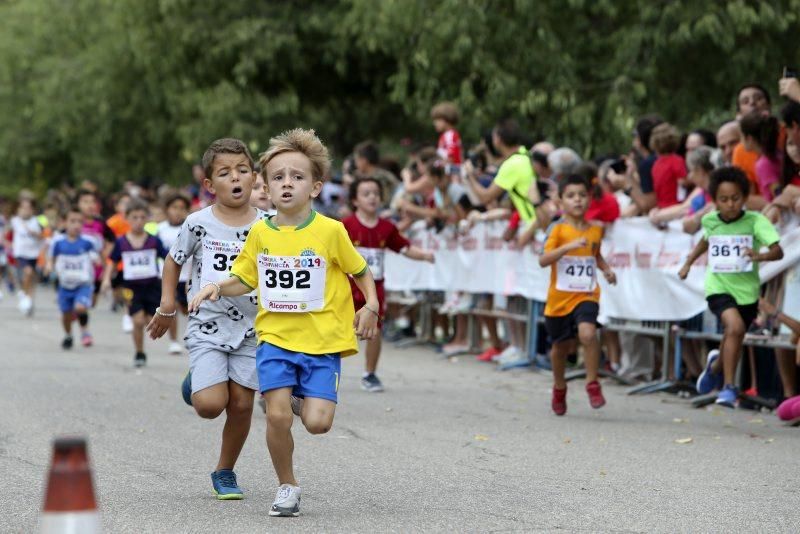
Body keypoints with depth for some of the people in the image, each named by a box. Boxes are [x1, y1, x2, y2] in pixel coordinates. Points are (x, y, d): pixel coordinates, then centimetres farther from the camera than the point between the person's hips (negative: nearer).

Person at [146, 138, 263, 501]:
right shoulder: (199, 223, -5)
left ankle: (225, 472, 23)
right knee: (211, 405, -16)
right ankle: (195, 385, 21)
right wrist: (167, 306, 4)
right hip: (207, 326, -2)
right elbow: (173, 261, 10)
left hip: (251, 328, 2)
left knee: (241, 405, 3)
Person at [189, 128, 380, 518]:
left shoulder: (330, 231, -6)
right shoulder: (261, 233, 2)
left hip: (322, 341, -2)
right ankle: (287, 487, 10)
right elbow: (245, 279, 13)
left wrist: (370, 305, -5)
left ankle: (298, 400, 25)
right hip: (275, 338, 2)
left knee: (317, 422, -12)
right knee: (278, 416, -12)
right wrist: (217, 288, -4)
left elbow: (360, 270, 7)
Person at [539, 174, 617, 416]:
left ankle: (593, 384, -12)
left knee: (587, 332, -27)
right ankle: (559, 388, 40)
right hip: (560, 296, -1)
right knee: (561, 346, 15)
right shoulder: (557, 229, -8)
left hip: (586, 295, 1)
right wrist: (569, 246, -31)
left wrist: (606, 269, 5)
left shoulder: (595, 230, 4)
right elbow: (543, 260, -20)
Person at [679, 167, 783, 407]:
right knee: (735, 326, -25)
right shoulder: (710, 221, -4)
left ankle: (717, 366, 51)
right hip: (718, 287, -1)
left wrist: (760, 256, -43)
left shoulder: (756, 221, -14)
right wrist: (688, 263, 19)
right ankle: (728, 386, -15)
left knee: (733, 338, 16)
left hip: (747, 290, 1)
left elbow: (778, 251, -24)